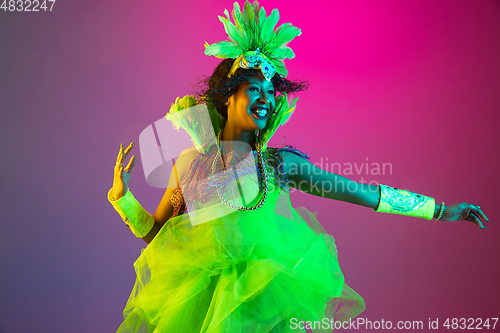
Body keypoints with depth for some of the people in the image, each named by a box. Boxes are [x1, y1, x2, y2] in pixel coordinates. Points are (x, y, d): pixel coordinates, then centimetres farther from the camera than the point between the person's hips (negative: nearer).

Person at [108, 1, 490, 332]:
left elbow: (365, 193, 0)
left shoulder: (279, 162, -2)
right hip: (199, 293, 2)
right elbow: (155, 232, 11)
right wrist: (123, 196, -6)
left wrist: (440, 209, 2)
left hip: (264, 291, -1)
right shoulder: (190, 161, 2)